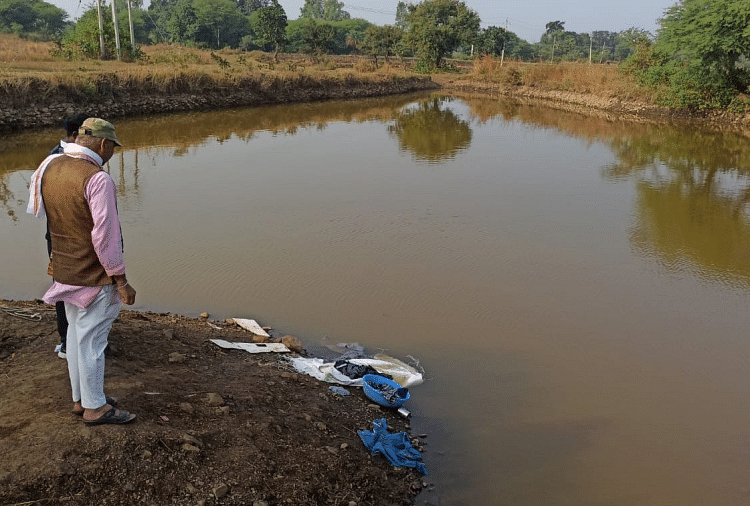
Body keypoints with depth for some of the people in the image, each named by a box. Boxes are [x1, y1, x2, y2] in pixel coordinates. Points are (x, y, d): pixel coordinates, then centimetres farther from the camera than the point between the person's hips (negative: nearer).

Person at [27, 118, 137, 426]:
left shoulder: (49, 168, 2)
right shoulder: (98, 180, -24)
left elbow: (37, 210, 16)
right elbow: (105, 236, -25)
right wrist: (121, 281, -18)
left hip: (65, 271, 8)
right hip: (95, 276, -8)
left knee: (76, 332, 19)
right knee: (91, 339, 3)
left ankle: (80, 398, 33)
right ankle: (94, 408, 17)